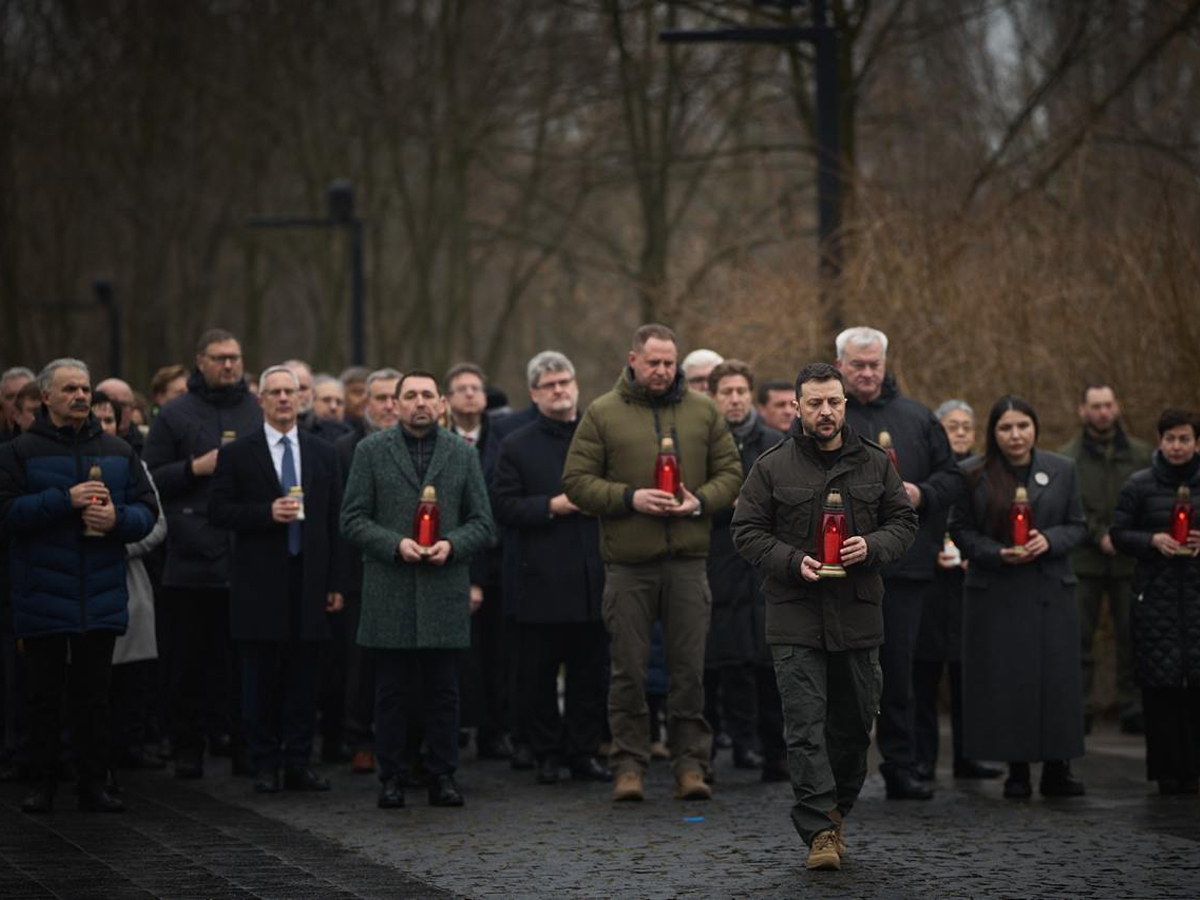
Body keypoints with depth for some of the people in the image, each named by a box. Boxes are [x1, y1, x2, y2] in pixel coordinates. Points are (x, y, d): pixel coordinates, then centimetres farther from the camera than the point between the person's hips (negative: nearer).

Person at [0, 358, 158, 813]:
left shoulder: (117, 452, 11)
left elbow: (147, 509, 9)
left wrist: (118, 519, -12)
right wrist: (65, 500, -19)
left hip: (101, 599, 3)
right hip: (42, 599, -3)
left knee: (93, 695, 7)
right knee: (44, 695, 3)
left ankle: (94, 785, 12)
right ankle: (42, 784, 10)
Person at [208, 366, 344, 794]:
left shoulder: (322, 454, 11)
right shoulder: (238, 453, 3)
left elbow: (334, 521, 10)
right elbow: (218, 511, -3)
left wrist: (335, 582, 5)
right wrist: (267, 513, -17)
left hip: (308, 580, 2)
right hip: (260, 582, -2)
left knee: (303, 675, 4)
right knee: (261, 677, 1)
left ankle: (298, 763, 9)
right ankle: (265, 765, 6)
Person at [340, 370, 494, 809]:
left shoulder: (463, 454, 10)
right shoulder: (371, 451, 6)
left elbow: (481, 522, 10)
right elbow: (353, 520, 3)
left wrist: (451, 544, -10)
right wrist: (395, 544, -12)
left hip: (445, 589, 1)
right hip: (390, 591, -1)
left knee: (443, 689, 2)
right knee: (393, 688, 1)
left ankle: (442, 776, 9)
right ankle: (392, 777, 7)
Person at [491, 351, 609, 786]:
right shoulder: (517, 446, 4)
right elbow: (503, 508, -3)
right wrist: (552, 506, -13)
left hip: (593, 578, 2)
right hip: (542, 581, -2)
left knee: (590, 672, 5)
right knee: (539, 674, 2)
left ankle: (583, 752, 13)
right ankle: (547, 754, 11)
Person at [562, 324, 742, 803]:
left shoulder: (703, 411, 10)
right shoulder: (603, 414, 3)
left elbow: (730, 471, 12)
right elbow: (577, 480, 0)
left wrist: (701, 501, -8)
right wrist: (630, 498, -14)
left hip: (687, 559, 2)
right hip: (627, 561, -1)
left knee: (689, 668, 1)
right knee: (629, 668, 1)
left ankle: (690, 763, 7)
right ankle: (629, 765, 8)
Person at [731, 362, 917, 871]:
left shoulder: (874, 464, 7)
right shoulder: (773, 467, 0)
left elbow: (903, 522, 10)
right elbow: (747, 531, 0)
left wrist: (871, 547, -11)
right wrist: (793, 562, -15)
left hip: (857, 617, 3)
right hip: (795, 618, -3)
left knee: (854, 723, 11)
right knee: (806, 726, -9)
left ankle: (835, 812, 30)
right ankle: (820, 832, -10)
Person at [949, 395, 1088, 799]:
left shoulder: (1062, 470, 6)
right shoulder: (972, 474, 0)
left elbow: (1077, 525, 8)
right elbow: (960, 529, 2)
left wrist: (1049, 540, -12)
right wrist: (997, 553, -14)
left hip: (1050, 593, 1)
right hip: (994, 595, -1)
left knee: (1055, 680, 0)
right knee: (1005, 682, -2)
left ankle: (1057, 769, 9)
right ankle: (1016, 771, 7)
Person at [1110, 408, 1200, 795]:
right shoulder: (1139, 486, 5)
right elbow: (1118, 534, 6)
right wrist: (1153, 540, -10)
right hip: (1156, 594, -1)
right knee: (1160, 683, -3)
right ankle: (1167, 771, 4)